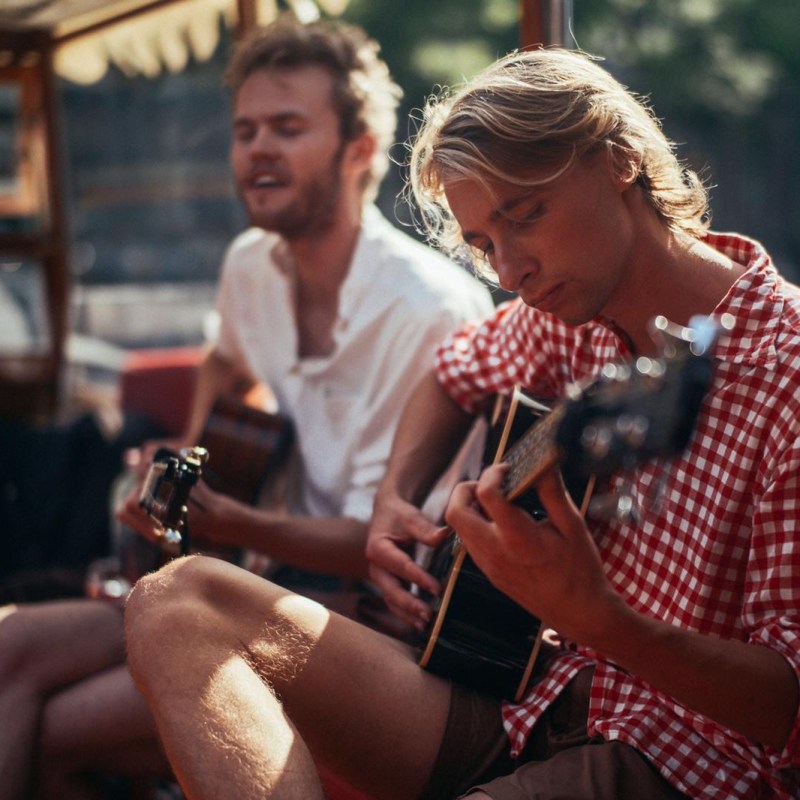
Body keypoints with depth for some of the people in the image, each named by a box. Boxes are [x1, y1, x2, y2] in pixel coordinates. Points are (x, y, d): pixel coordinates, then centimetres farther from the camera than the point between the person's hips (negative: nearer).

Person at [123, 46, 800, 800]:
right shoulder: (568, 315, 5)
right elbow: (455, 375, 29)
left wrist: (595, 618, -35)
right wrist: (393, 503, 9)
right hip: (521, 702, 9)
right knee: (177, 601, -12)